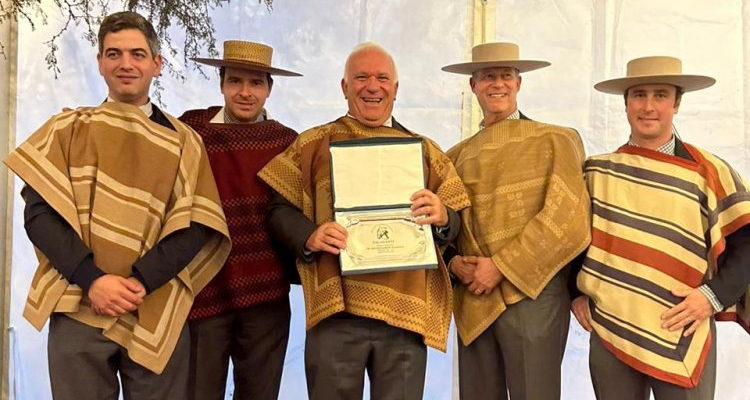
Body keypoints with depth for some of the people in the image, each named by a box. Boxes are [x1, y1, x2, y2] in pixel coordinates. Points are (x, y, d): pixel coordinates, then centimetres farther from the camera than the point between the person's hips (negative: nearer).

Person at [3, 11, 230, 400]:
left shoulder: (182, 141, 7)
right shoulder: (66, 129, 8)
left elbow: (195, 227, -1)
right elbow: (39, 213, -1)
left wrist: (138, 282, -15)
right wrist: (92, 279, -14)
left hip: (156, 314, 0)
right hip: (77, 309, 0)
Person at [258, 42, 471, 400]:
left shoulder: (423, 149, 15)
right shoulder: (314, 143, 10)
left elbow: (455, 223, 13)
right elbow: (280, 210, 5)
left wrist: (442, 216, -11)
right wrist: (309, 237, -16)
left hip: (407, 311, 2)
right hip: (335, 307, -1)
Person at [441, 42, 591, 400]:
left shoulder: (555, 141, 2)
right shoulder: (457, 155, 14)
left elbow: (568, 218, -8)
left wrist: (501, 267, -11)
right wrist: (455, 262, -5)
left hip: (533, 295, -4)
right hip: (473, 301, 4)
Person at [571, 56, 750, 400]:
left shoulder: (708, 172, -3)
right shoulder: (597, 171, 5)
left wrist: (714, 295, -12)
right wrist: (577, 293, 7)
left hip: (682, 338, -2)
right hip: (608, 332, 2)